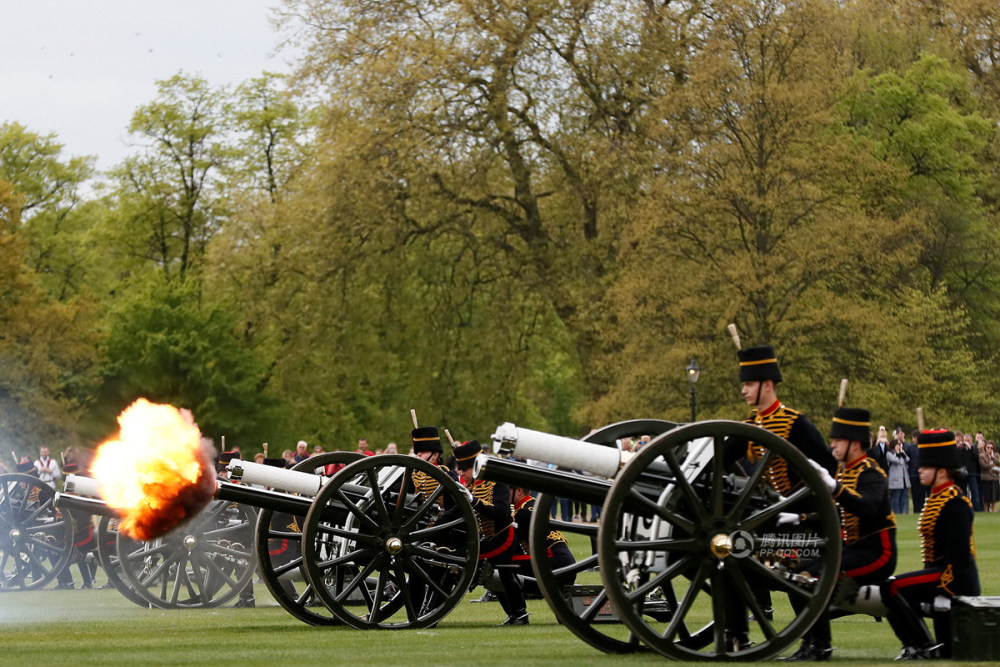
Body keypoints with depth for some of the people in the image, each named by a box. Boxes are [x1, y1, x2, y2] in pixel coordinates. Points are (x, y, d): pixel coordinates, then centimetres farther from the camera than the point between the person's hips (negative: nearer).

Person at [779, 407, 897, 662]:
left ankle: (820, 646, -17)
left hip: (876, 553, -10)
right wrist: (798, 519, 6)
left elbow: (868, 507, -36)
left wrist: (833, 486, -46)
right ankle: (810, 641, 8)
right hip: (853, 549, 10)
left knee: (814, 576, -25)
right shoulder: (846, 472, 14)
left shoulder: (871, 473, -15)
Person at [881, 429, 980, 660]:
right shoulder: (937, 498, 15)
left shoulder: (955, 504, -16)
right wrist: (928, 576, 16)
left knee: (893, 589, -19)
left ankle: (925, 647, -13)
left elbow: (959, 551, -22)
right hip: (940, 572, 11)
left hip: (955, 578, -11)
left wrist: (943, 586, -23)